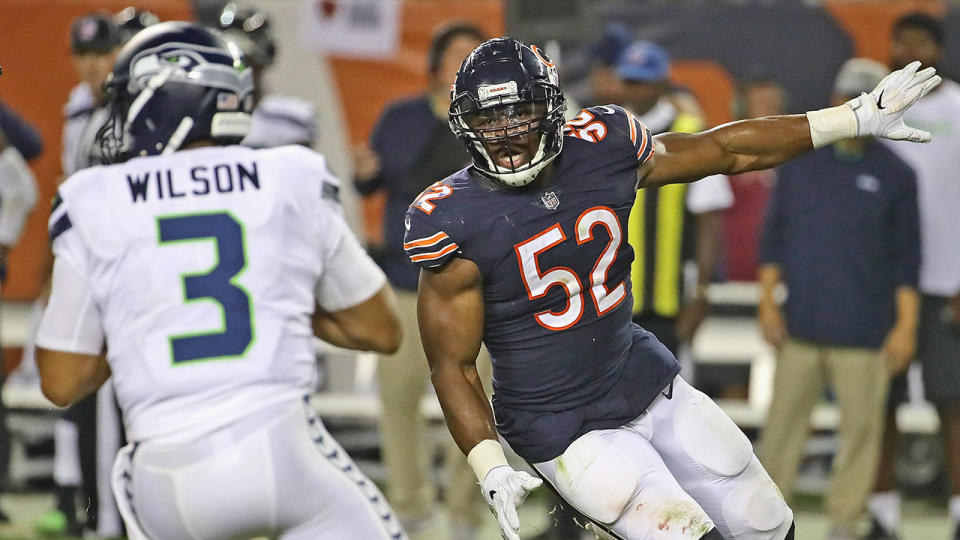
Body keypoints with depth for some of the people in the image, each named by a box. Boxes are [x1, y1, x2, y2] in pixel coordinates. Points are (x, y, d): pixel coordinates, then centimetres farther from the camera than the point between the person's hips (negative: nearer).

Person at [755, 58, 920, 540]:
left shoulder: (895, 174, 3)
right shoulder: (800, 161, 7)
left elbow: (907, 259, 4)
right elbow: (774, 234, 10)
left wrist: (906, 325, 0)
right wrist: (767, 301, 4)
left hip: (864, 330, -1)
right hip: (801, 322, 1)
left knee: (861, 424, 0)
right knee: (785, 419, 1)